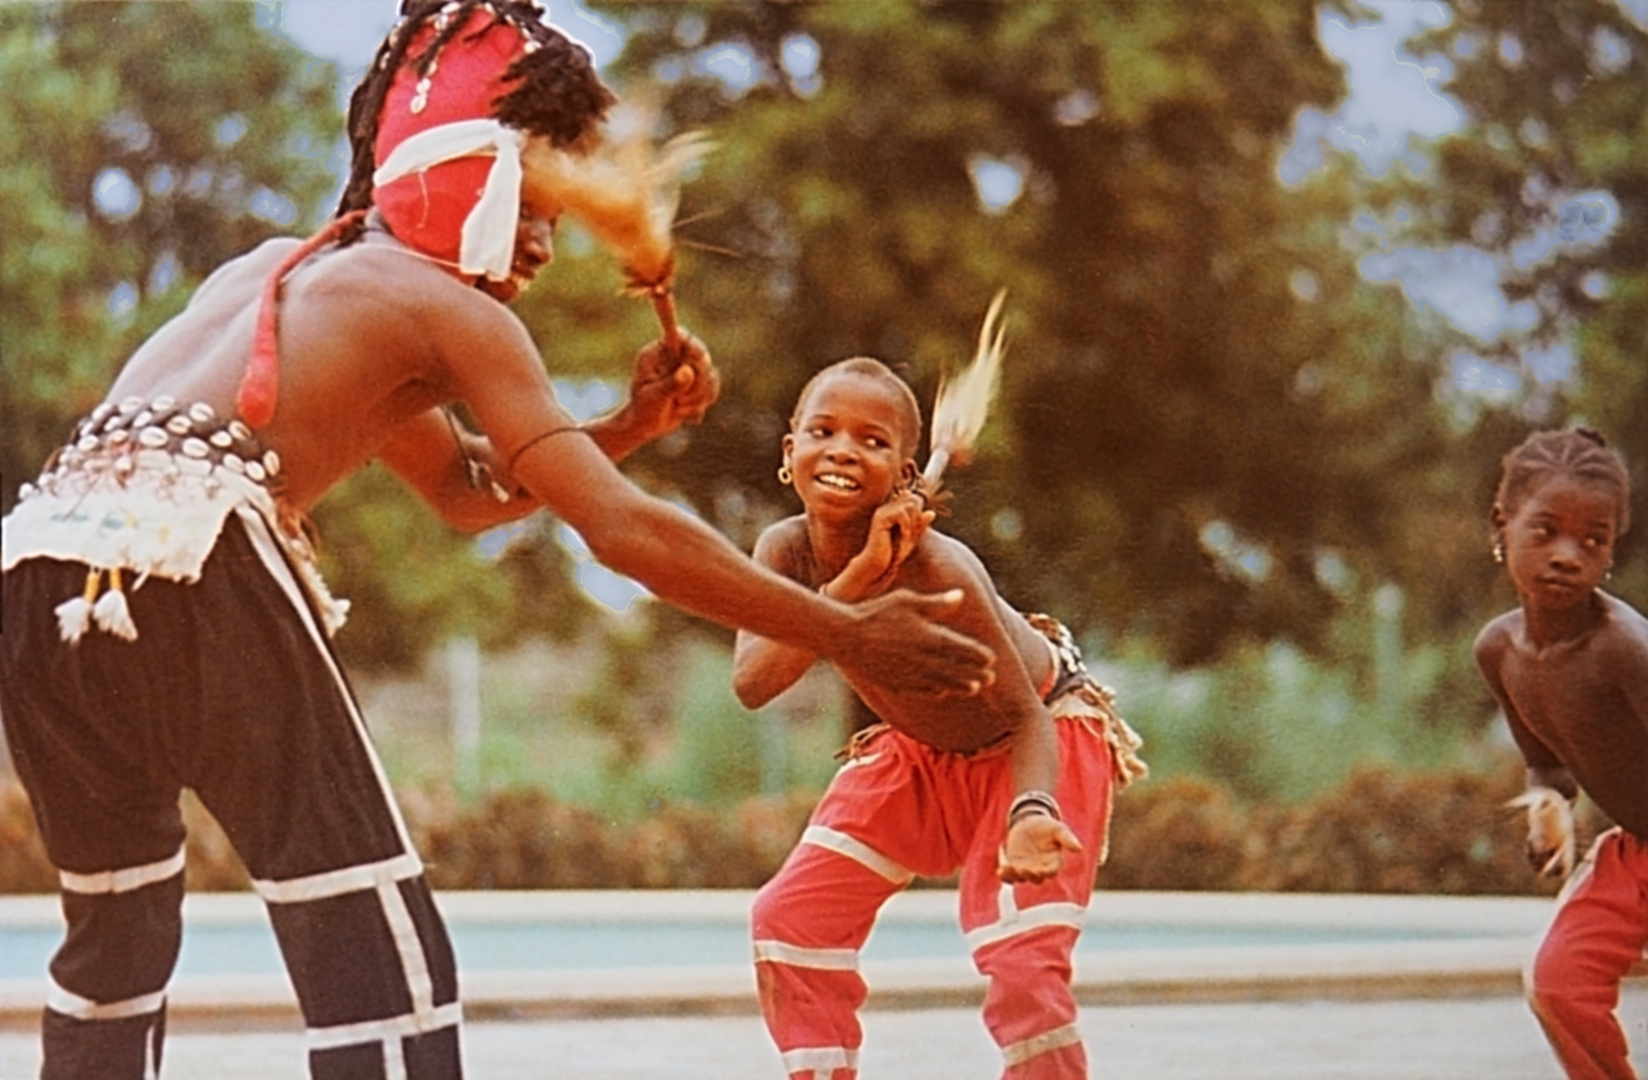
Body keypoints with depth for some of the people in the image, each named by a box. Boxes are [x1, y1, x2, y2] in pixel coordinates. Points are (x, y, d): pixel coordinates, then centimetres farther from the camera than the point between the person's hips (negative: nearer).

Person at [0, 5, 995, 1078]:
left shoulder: (283, 269, 32)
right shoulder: (453, 311, 10)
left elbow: (463, 485, 41)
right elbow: (623, 529, 2)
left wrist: (633, 422, 31)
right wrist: (846, 633, 7)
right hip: (192, 559, -7)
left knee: (119, 933, 23)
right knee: (374, 950, -4)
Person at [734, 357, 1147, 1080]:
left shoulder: (937, 569, -35)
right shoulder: (785, 550, -21)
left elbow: (1025, 717, -29)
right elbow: (752, 682, -37)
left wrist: (1032, 812, -49)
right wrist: (856, 577, -44)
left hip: (1045, 735, -6)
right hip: (921, 750, 6)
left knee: (1021, 957, -22)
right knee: (790, 916, 0)